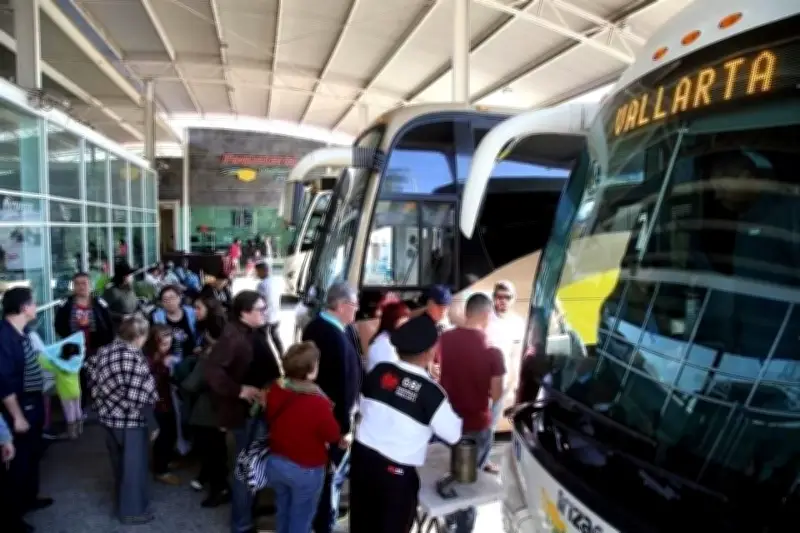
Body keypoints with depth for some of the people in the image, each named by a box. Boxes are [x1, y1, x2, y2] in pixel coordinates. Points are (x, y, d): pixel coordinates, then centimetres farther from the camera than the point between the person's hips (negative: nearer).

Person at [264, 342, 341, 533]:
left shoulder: (274, 391, -13)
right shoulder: (318, 403, -32)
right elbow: (333, 436, -16)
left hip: (276, 462, 6)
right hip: (306, 470, -5)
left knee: (283, 512, 29)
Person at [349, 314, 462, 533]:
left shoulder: (379, 371, -5)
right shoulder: (430, 392, -17)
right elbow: (453, 434, -5)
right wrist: (454, 414, 12)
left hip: (361, 456, 5)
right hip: (396, 472, -4)